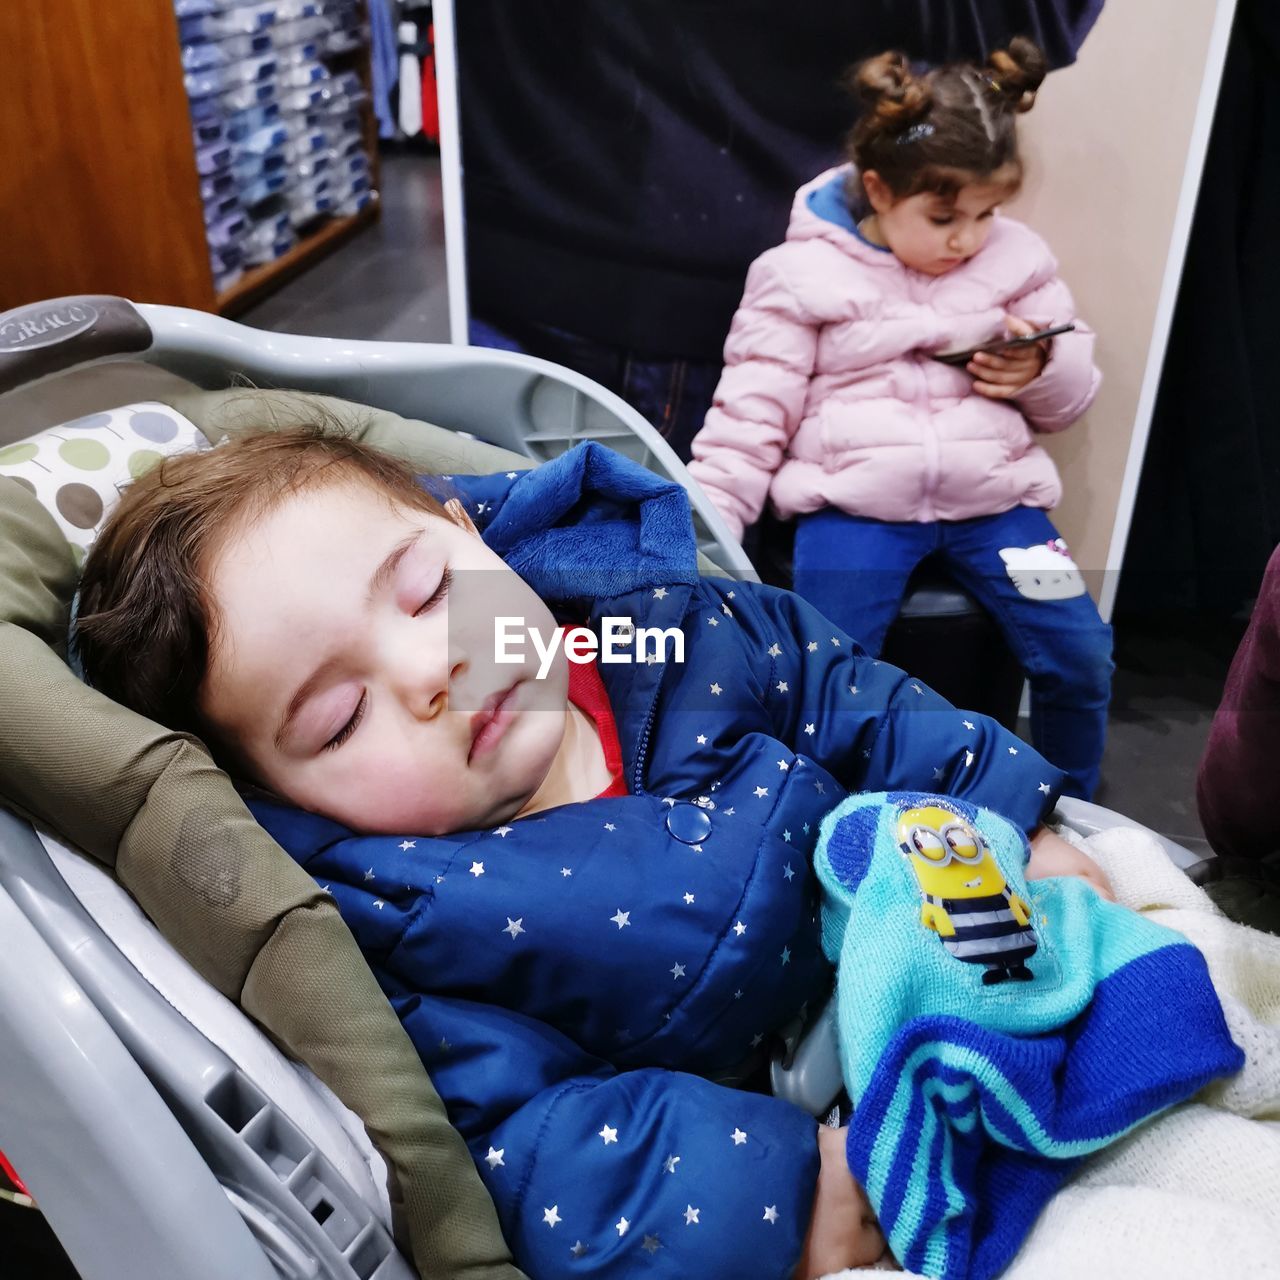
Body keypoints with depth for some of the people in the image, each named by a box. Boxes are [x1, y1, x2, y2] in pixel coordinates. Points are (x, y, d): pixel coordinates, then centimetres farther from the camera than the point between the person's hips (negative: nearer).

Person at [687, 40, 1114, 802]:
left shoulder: (1017, 258, 6)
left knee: (1082, 657, -6)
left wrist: (1043, 371, -11)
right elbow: (752, 411, -3)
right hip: (855, 500, -2)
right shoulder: (803, 274, -3)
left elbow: (1074, 395, 13)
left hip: (991, 496, 3)